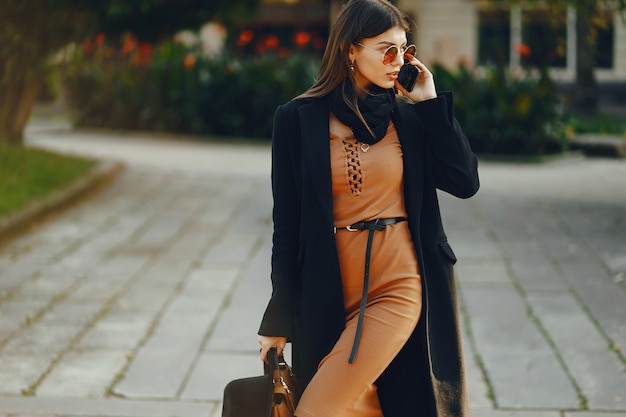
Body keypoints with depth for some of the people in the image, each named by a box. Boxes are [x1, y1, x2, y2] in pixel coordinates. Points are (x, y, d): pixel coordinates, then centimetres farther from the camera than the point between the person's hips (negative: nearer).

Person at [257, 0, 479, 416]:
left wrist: (431, 104, -3)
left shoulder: (409, 116, 4)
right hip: (329, 294, 1)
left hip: (398, 287, -1)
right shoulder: (298, 120, 0)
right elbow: (287, 223, 1)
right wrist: (279, 319, 1)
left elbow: (465, 182, -4)